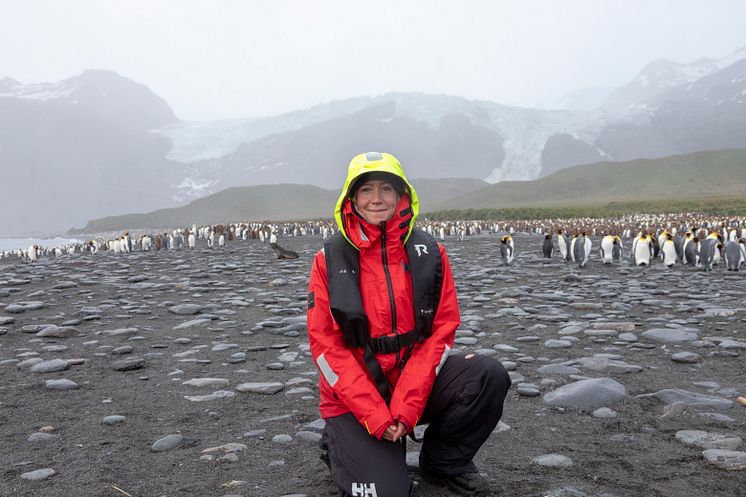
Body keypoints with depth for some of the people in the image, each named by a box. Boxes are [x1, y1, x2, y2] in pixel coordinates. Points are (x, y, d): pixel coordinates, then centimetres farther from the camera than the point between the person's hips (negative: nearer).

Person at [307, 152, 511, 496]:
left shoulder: (429, 254, -3)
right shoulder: (330, 260, -7)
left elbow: (442, 329, -6)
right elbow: (325, 345, -10)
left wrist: (406, 407, -18)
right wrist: (375, 417, -19)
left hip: (415, 382, 3)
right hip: (353, 397, -2)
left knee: (490, 377, -22)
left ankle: (443, 461, 4)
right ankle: (339, 446, 14)